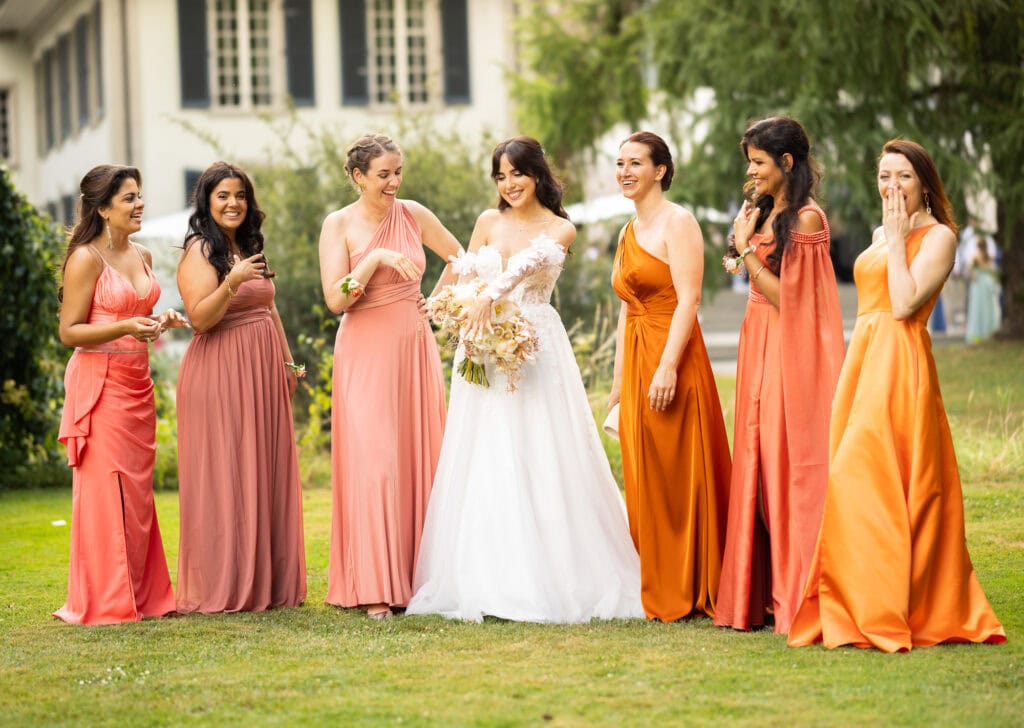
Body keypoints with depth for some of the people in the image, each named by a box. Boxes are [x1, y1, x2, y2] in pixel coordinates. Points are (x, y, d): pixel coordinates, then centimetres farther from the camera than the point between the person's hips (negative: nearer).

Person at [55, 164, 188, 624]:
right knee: (105, 489, -6)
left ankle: (141, 595, 14)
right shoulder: (87, 259, -9)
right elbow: (69, 332, -11)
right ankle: (103, 603, 0)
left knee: (137, 492, 9)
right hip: (100, 383, -7)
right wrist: (126, 328, -22)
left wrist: (159, 324, 6)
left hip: (137, 384, 7)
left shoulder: (142, 257, 13)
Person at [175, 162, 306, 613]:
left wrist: (287, 361, 18)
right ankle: (223, 587, -2)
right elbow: (199, 318, -16)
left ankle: (266, 580, 14)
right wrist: (231, 283, -29)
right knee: (224, 477, -6)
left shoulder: (249, 247, 16)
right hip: (220, 372, -8)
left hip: (263, 372, 8)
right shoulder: (200, 252, -7)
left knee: (266, 473, 8)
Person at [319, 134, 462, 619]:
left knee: (420, 462, 4)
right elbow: (335, 300, -13)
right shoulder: (339, 225, -5)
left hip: (414, 350, 4)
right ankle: (375, 589, -6)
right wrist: (376, 258, -21)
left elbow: (458, 256, 20)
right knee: (372, 464, -9)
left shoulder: (413, 215, 4)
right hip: (365, 355, -4)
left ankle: (420, 577, 11)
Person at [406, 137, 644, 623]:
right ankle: (487, 580, 3)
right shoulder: (488, 222, 12)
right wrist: (473, 324, -12)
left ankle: (543, 580, -2)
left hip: (536, 348, -3)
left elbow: (527, 263, -18)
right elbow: (466, 280, 9)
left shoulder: (559, 229, 1)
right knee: (484, 464, 0)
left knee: (540, 461, -7)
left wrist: (492, 294, -36)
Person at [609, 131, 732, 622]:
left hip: (671, 362, -8)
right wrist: (618, 383, 17)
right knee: (644, 480, 9)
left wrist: (667, 367, -24)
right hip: (635, 362, 9)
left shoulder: (677, 223, -7)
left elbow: (688, 299, -16)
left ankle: (690, 592, 1)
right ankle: (659, 593, 15)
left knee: (679, 477, -5)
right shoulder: (628, 233, 18)